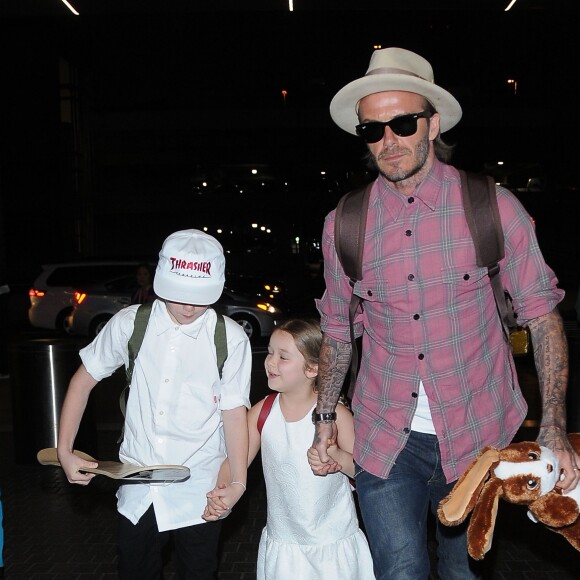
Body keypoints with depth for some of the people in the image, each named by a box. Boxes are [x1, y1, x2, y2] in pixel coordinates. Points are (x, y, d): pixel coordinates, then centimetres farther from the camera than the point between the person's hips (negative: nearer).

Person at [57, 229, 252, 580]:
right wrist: (65, 451, -1)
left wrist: (237, 482, -13)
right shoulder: (130, 323, -7)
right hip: (137, 489, 2)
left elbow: (234, 412, -7)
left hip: (199, 494, -2)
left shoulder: (231, 338, -12)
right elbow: (85, 379, 3)